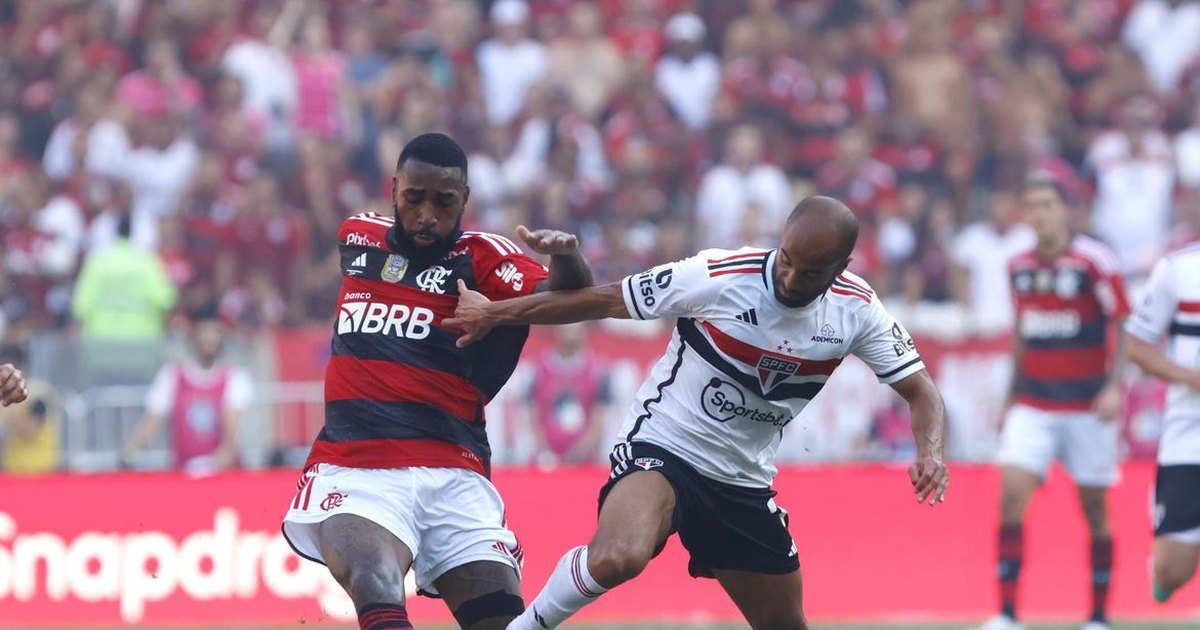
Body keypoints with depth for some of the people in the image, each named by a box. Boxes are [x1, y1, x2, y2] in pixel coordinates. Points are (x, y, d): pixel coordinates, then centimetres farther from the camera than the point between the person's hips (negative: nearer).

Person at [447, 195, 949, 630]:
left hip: (743, 481, 5)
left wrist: (930, 453, -22)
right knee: (617, 559, -35)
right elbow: (603, 301, -9)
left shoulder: (857, 310, -8)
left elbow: (920, 391, 1)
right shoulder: (718, 277, -20)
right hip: (660, 448, -5)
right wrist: (494, 313, -4)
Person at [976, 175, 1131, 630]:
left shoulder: (1094, 261, -10)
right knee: (1012, 495, -13)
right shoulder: (1018, 267, 6)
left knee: (1094, 509, 5)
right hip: (1033, 404, 3)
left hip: (1087, 406, -3)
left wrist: (1114, 386, -20)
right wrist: (1011, 396, 21)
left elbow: (1125, 329, -8)